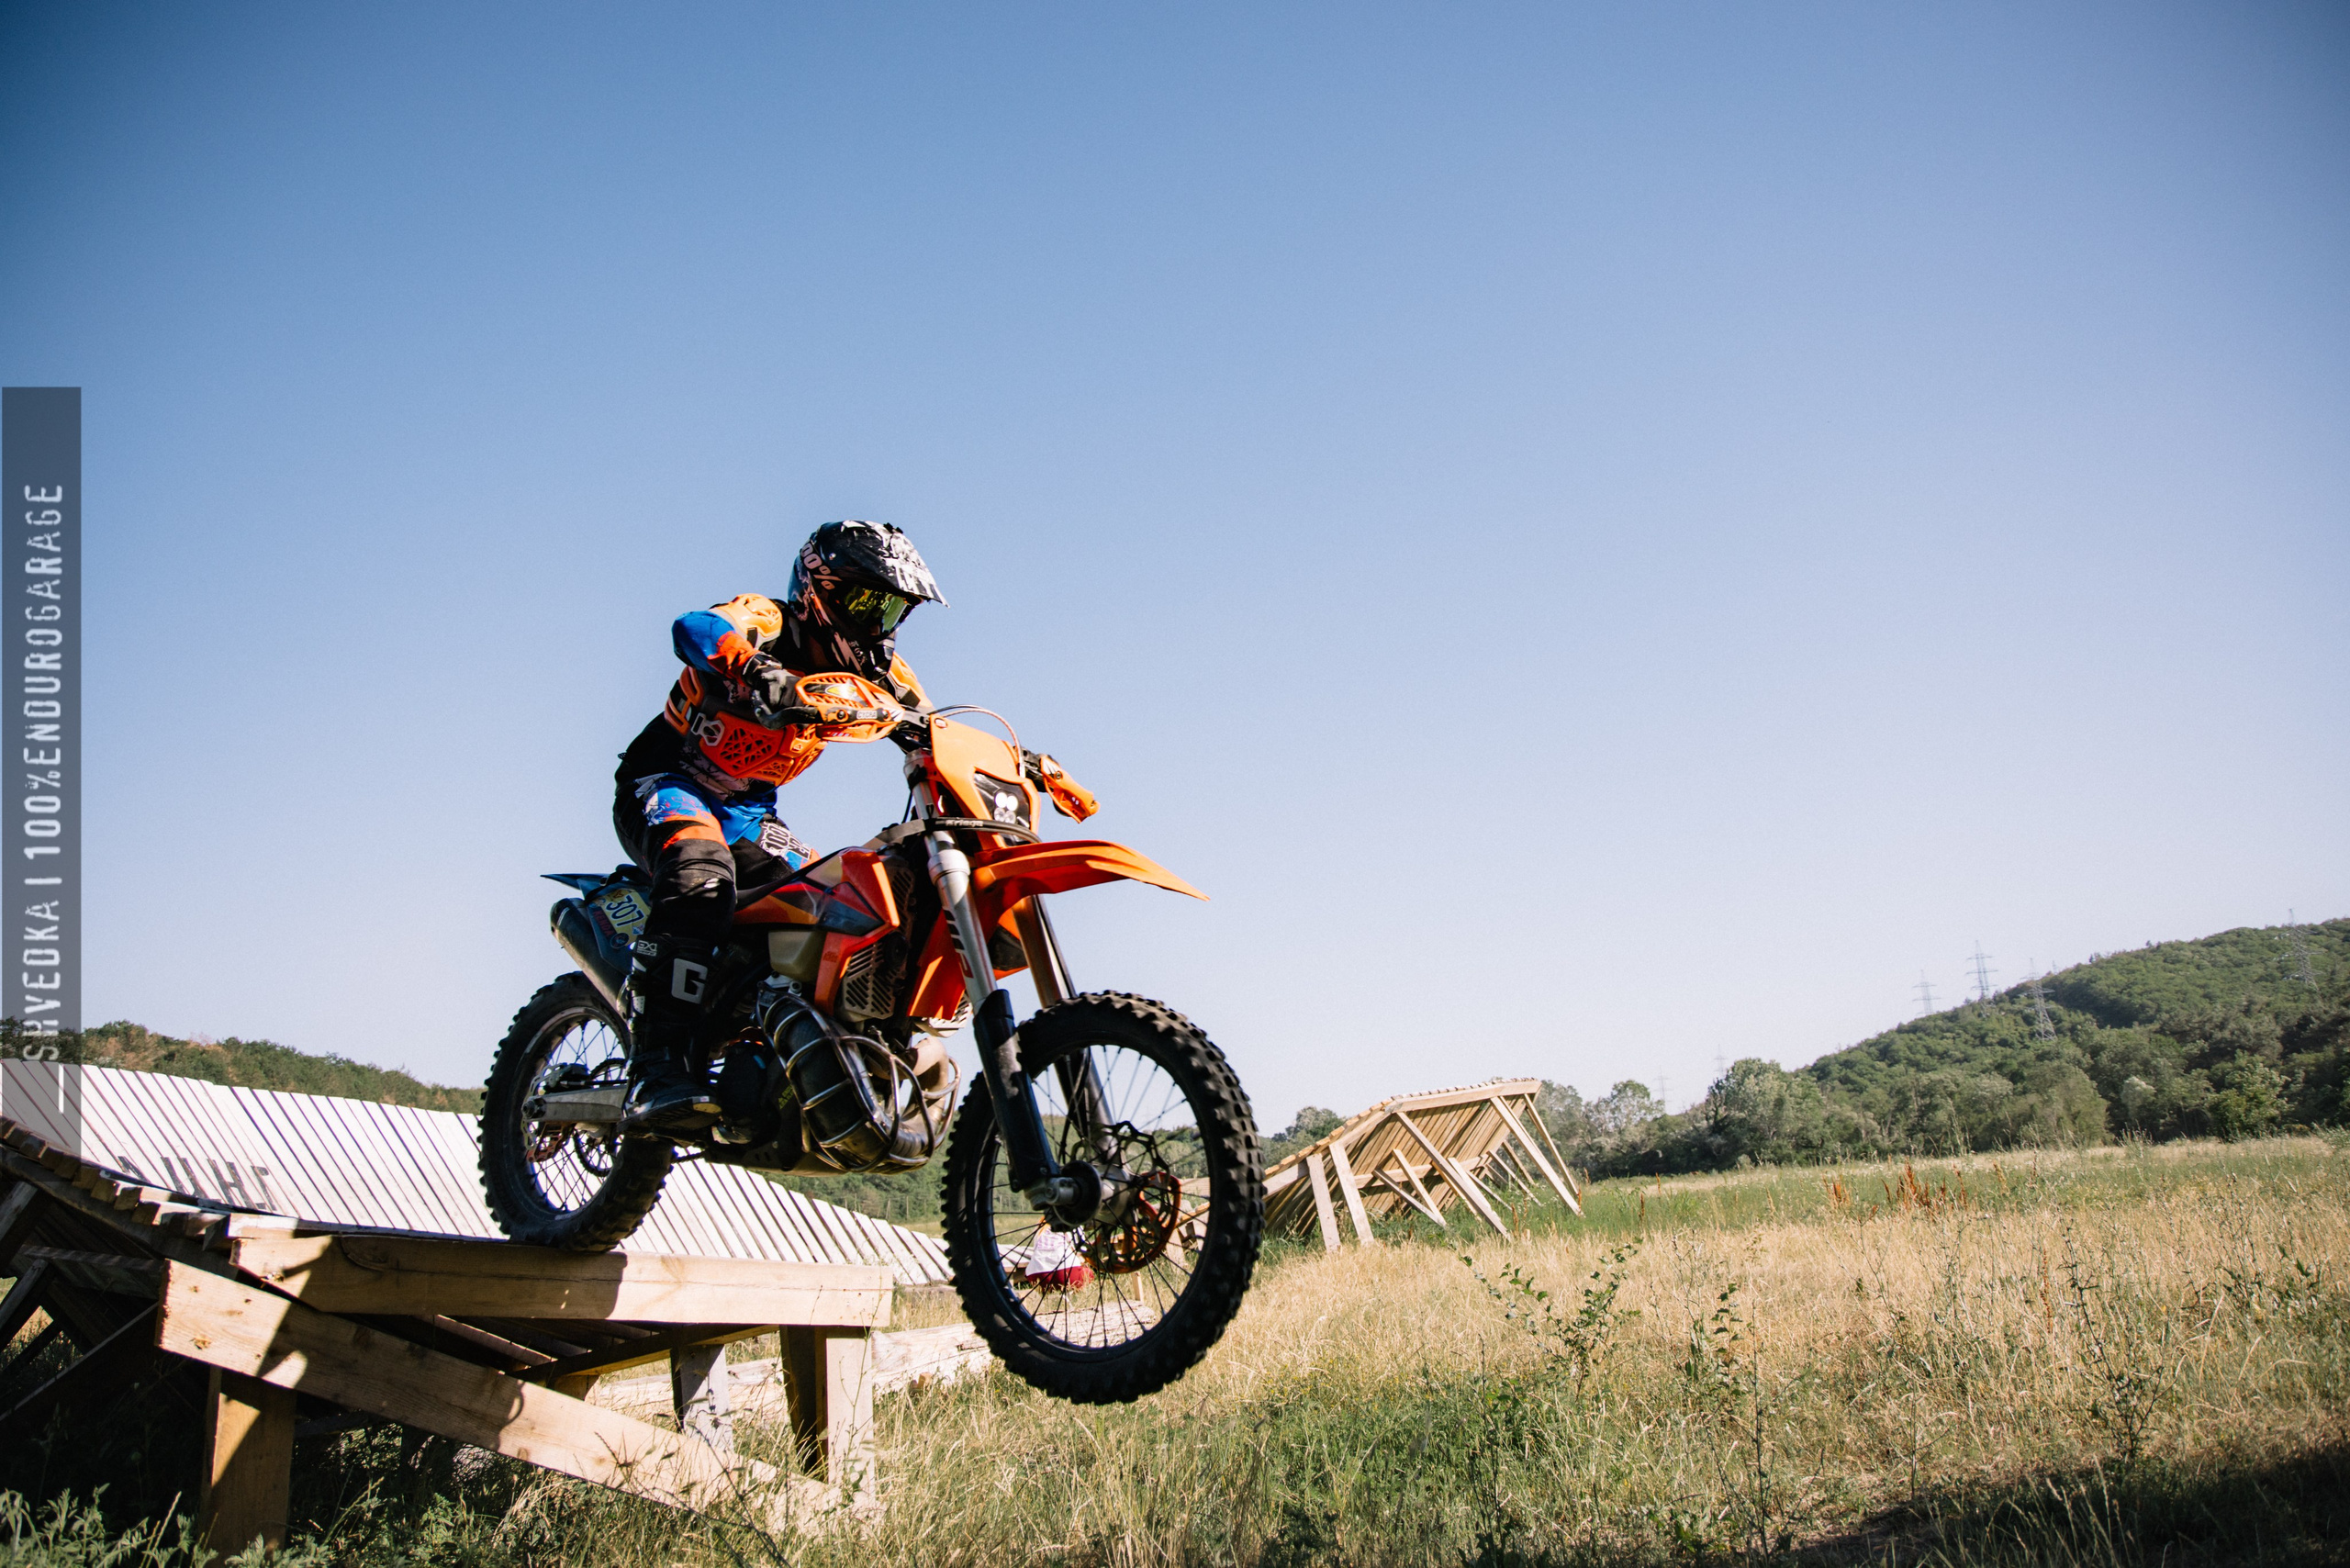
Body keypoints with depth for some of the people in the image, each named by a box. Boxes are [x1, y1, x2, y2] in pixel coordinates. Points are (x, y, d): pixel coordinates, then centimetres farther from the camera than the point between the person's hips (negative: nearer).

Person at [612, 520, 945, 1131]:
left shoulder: (874, 668, 5)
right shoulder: (769, 622, -16)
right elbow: (694, 627, -38)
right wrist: (764, 676, -58)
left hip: (749, 807, 8)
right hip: (665, 783, -7)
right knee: (703, 875, -35)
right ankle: (657, 1070, -42)